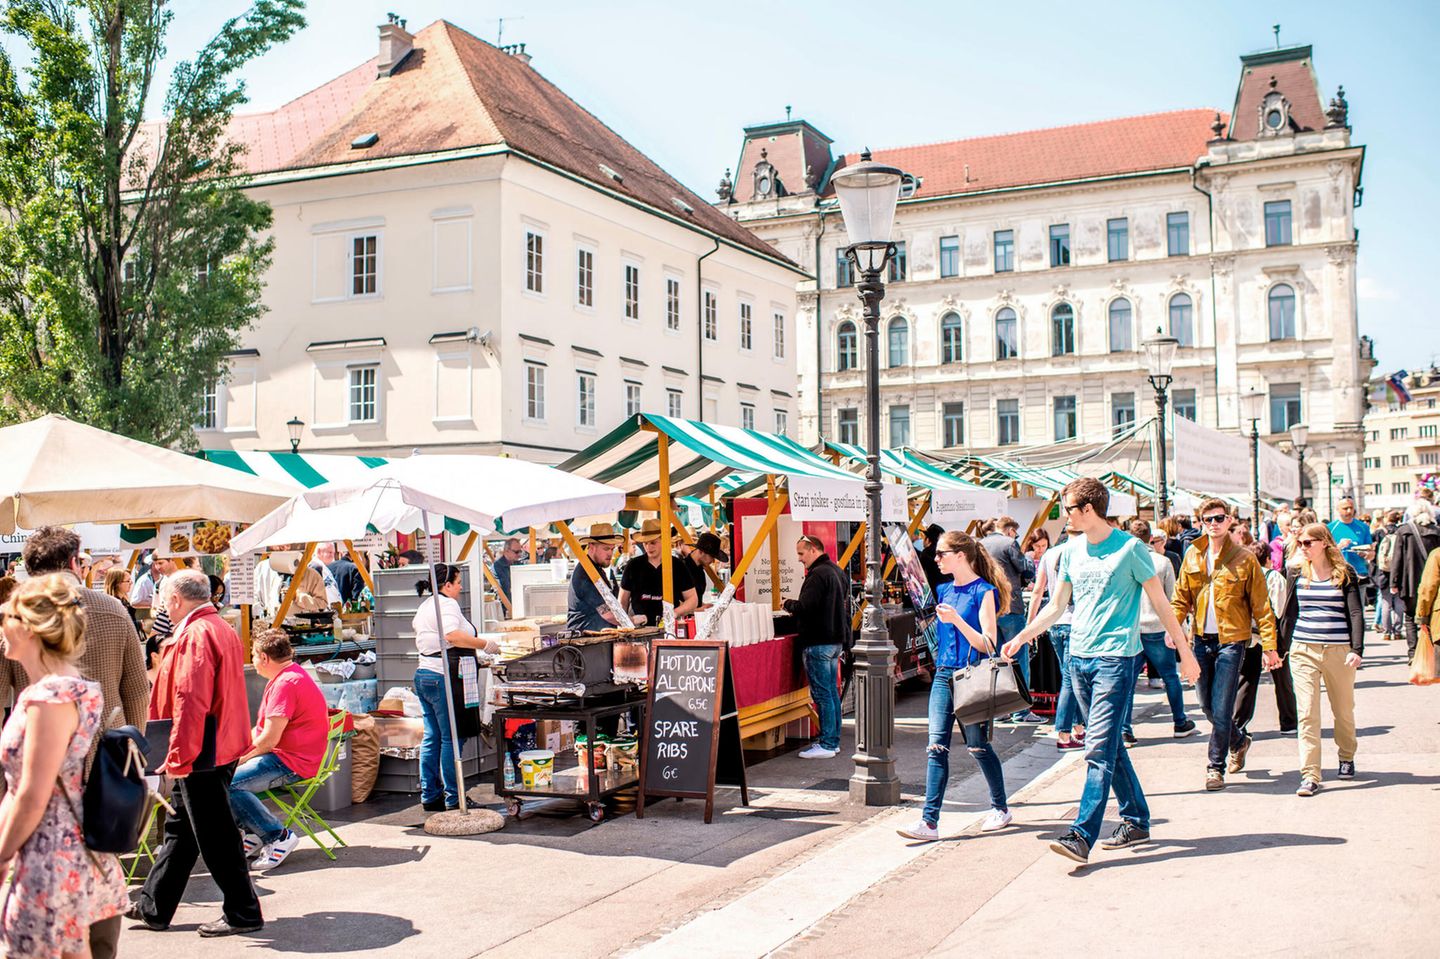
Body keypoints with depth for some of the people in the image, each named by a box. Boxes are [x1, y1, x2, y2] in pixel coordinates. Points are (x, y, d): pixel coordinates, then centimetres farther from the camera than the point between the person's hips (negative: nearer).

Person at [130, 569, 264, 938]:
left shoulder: (195, 634, -18)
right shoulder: (222, 628, 14)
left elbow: (189, 701, -24)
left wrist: (179, 756, -21)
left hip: (200, 754, -11)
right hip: (222, 745, 11)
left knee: (215, 837, -2)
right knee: (180, 828, 18)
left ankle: (244, 914, 6)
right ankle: (154, 907, 29)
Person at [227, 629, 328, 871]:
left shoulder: (286, 683, -19)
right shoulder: (284, 677, 17)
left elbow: (269, 740, -22)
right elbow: (262, 729, 21)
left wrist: (238, 759, -8)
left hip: (292, 763, -11)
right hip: (283, 756, 11)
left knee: (227, 783, -24)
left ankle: (279, 836, -16)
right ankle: (252, 833, 11)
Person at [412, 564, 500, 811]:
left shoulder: (425, 606, 18)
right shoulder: (447, 605, -12)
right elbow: (453, 635, -29)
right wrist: (486, 645, -22)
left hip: (423, 674, 10)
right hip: (443, 678, -10)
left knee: (431, 738, 12)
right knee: (451, 739, -4)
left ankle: (429, 796, 16)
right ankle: (453, 799, 0)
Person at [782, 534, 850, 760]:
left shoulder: (818, 574, -17)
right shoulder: (837, 572, 15)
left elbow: (804, 607, -24)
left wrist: (789, 604, -4)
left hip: (818, 643, -10)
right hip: (836, 640, 10)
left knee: (822, 693, -5)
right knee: (832, 691, 14)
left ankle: (826, 745, -3)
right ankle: (833, 740, 19)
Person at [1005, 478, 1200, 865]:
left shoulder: (1129, 548, -6)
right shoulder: (1072, 551, 11)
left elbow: (1160, 603, -1)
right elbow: (1056, 606, 19)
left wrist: (1184, 650, 1)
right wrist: (1020, 638, 12)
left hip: (1115, 658, -7)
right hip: (1079, 658, 7)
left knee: (1099, 748, -12)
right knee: (1108, 744, 13)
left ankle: (1082, 836, -15)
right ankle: (1136, 821, 26)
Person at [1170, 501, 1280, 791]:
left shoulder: (1244, 559, -5)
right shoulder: (1192, 555, 6)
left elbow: (1261, 606, -3)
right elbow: (1182, 597, 11)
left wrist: (1269, 646, -8)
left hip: (1231, 640, -4)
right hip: (1201, 639, 5)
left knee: (1221, 708, -5)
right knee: (1206, 704, 13)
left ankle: (1215, 767, 9)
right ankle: (1238, 741, 39)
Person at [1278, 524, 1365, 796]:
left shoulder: (1345, 574, 0)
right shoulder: (1296, 575, 7)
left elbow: (1356, 613, -3)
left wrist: (1357, 649, -14)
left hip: (1338, 650, -1)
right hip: (1303, 651, 1)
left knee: (1343, 710, 14)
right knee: (1307, 714, -8)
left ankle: (1346, 757, 40)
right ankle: (1310, 776, -8)